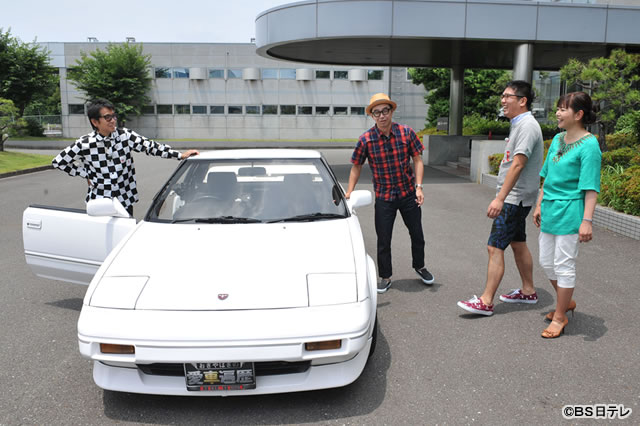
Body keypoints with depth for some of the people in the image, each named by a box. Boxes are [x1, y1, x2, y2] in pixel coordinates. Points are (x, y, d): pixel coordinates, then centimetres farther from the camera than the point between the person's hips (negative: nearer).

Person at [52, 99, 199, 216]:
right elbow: (58, 161, 4)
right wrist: (86, 175, -1)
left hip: (125, 202, 2)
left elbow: (150, 146, -4)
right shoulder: (85, 144, -6)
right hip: (99, 203, -2)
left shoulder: (125, 135, -3)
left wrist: (180, 155, -11)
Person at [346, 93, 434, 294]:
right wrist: (349, 192, -7)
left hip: (408, 194, 2)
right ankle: (385, 277, 24)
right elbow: (356, 167, 0)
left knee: (417, 234, 14)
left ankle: (419, 266, 41)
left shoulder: (406, 132, -8)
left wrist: (418, 187, -10)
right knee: (383, 240, 3)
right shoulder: (366, 139, -11)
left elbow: (417, 160, -1)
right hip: (383, 197, -1)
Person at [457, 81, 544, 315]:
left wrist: (500, 198, -28)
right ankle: (528, 291, 32)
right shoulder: (519, 124, 14)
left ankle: (486, 302, -4)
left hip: (515, 198, -10)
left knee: (495, 248, -9)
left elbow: (518, 165, -25)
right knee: (518, 243, 18)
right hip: (514, 197, 10)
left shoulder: (527, 126, -17)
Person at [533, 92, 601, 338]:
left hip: (569, 213, -8)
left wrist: (587, 220, -21)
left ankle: (560, 317, 16)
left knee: (564, 265, 1)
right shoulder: (557, 140, 9)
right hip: (550, 211, 8)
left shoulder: (589, 145, -14)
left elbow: (591, 187, -17)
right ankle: (566, 302, 38)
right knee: (546, 262, 16)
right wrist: (539, 205, 17)